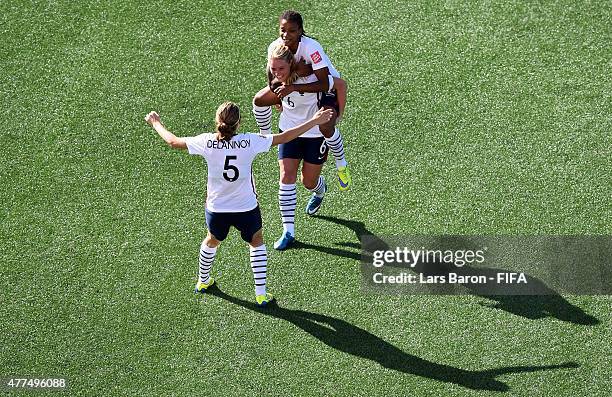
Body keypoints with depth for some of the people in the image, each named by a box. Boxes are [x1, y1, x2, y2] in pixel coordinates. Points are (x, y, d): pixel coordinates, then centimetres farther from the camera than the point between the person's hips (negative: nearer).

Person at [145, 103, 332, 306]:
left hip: (216, 209, 2)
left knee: (211, 241, 31)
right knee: (257, 243, 25)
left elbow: (173, 141, -2)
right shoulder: (249, 142, -20)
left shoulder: (207, 142, -16)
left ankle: (202, 281, 52)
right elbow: (284, 137, -12)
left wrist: (156, 123, 16)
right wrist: (314, 121, -4)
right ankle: (261, 294, 25)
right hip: (247, 208, -1)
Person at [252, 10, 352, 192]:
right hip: (296, 84, 6)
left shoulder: (311, 47, -37)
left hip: (328, 87, -6)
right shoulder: (275, 47, -20)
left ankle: (341, 164, -3)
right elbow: (273, 82, -7)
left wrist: (294, 88, -49)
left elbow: (324, 84, -43)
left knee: (325, 127, -31)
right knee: (259, 100, 1)